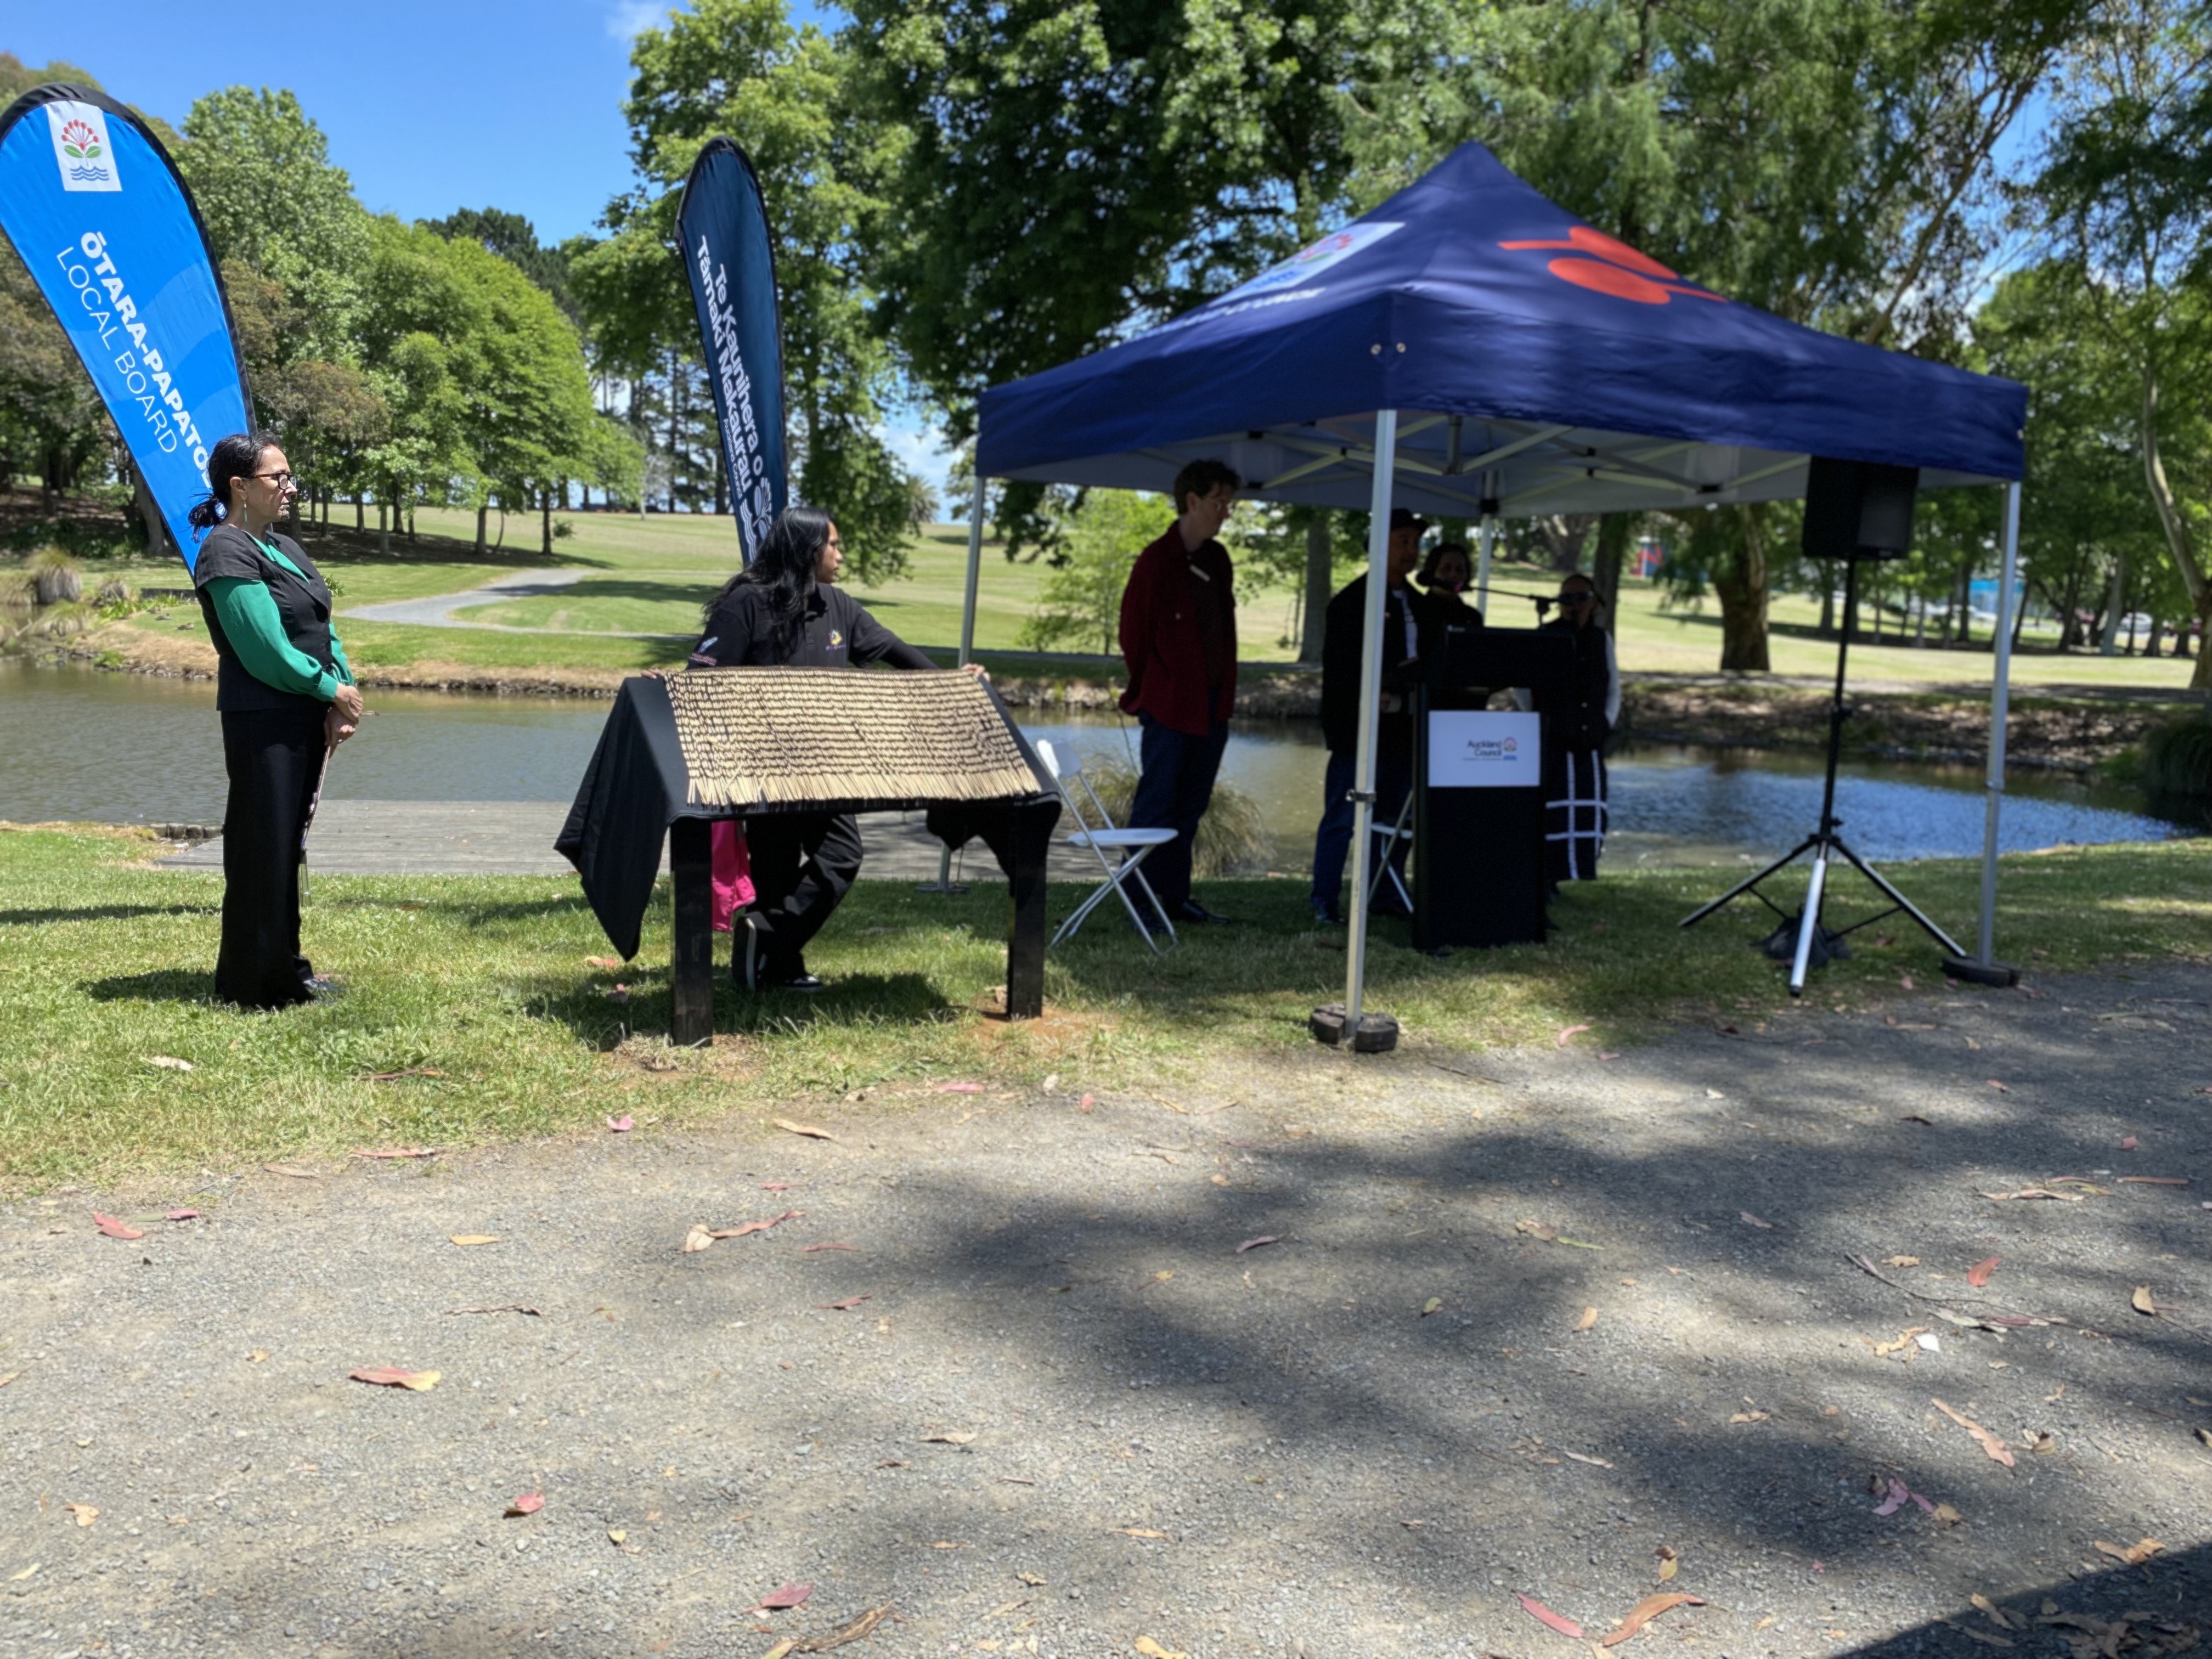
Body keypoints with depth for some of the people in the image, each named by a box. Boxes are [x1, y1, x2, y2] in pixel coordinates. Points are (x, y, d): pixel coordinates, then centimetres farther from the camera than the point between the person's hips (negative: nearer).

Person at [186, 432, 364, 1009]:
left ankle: (285, 965, 26)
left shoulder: (284, 547, 15)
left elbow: (322, 630, 11)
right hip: (262, 721, -8)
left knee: (288, 845, 15)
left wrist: (341, 694, -4)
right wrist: (334, 690, -8)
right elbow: (265, 650, -18)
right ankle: (257, 981, 9)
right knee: (263, 848, -1)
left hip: (305, 717, 8)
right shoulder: (227, 553, -12)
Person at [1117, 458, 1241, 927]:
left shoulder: (1218, 559, 12)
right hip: (1170, 706, -7)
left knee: (1191, 808, 11)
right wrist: (1151, 690, 2)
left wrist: (1225, 692, 12)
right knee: (1155, 807, -3)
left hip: (1212, 706, 7)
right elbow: (1134, 633, -6)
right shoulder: (1157, 560, -10)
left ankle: (1175, 897, 19)